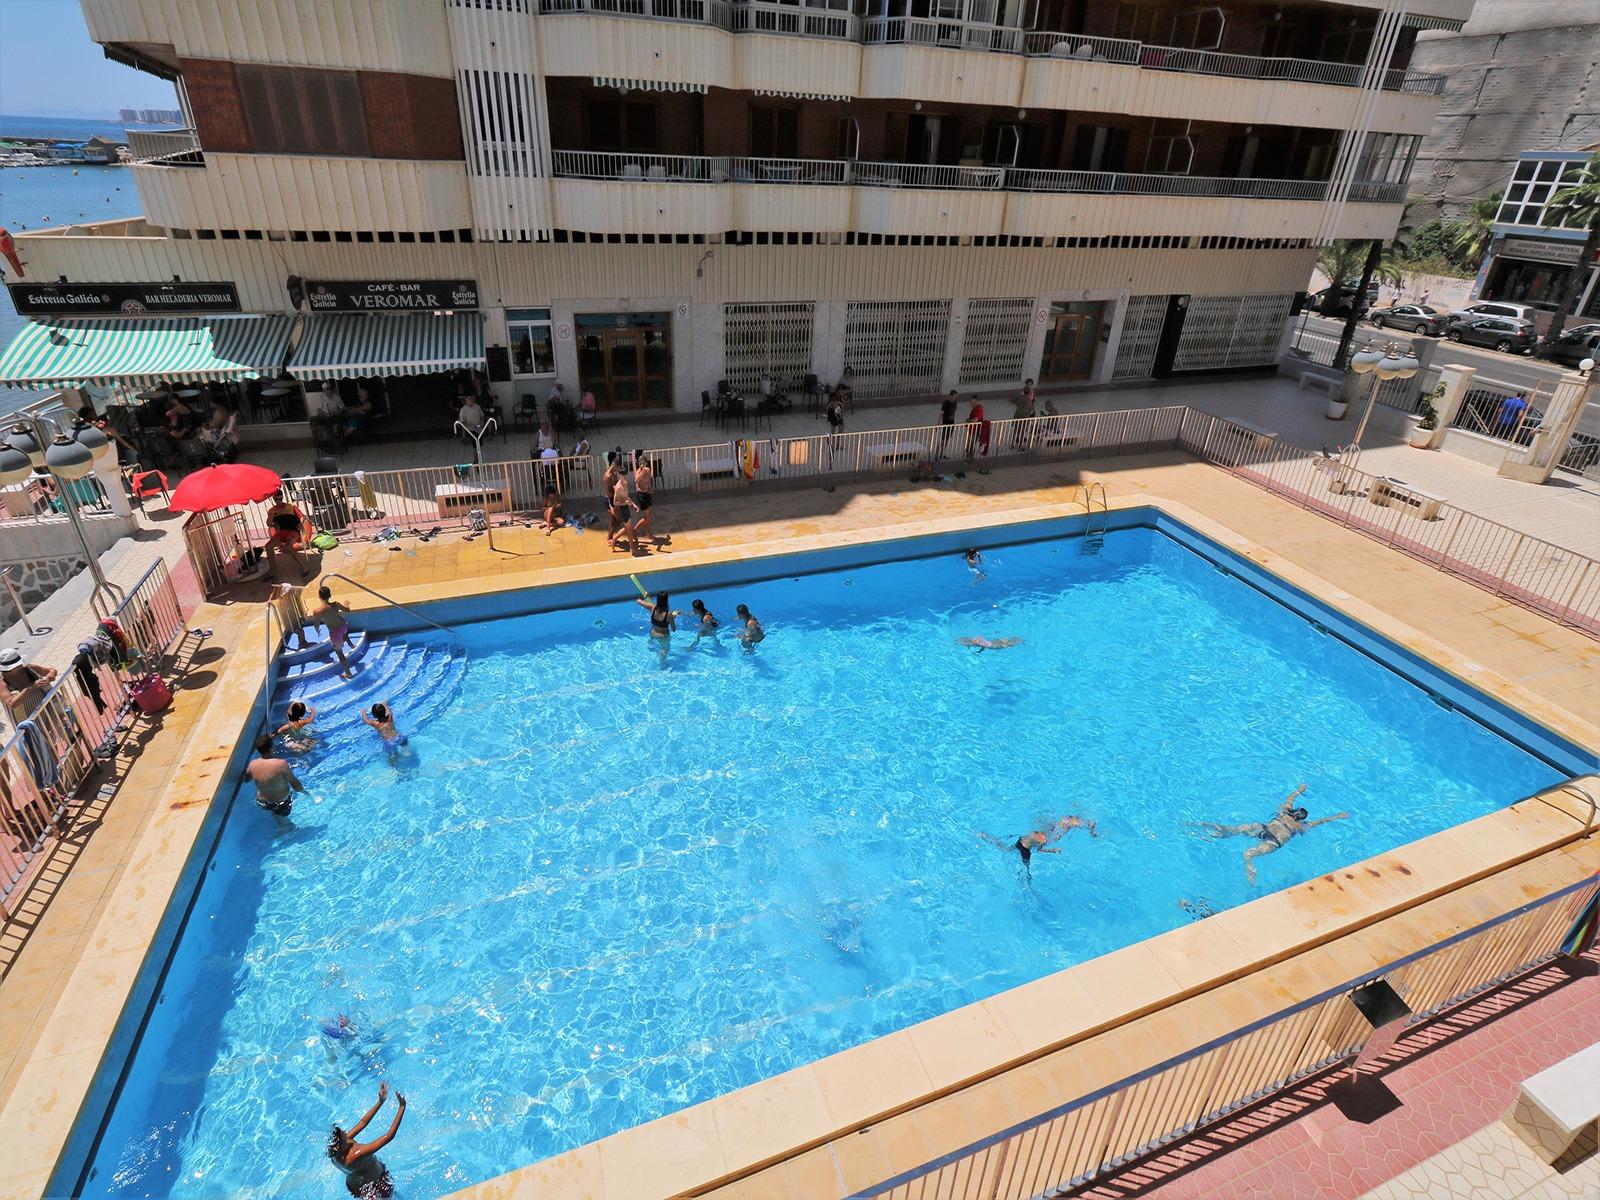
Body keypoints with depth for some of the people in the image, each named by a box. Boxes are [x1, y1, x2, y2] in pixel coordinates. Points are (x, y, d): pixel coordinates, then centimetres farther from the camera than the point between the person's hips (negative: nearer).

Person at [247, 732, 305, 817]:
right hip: (282, 803, -4)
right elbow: (296, 786, -21)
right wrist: (304, 791, -1)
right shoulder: (281, 764, -29)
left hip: (262, 802, 4)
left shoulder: (253, 765, -14)